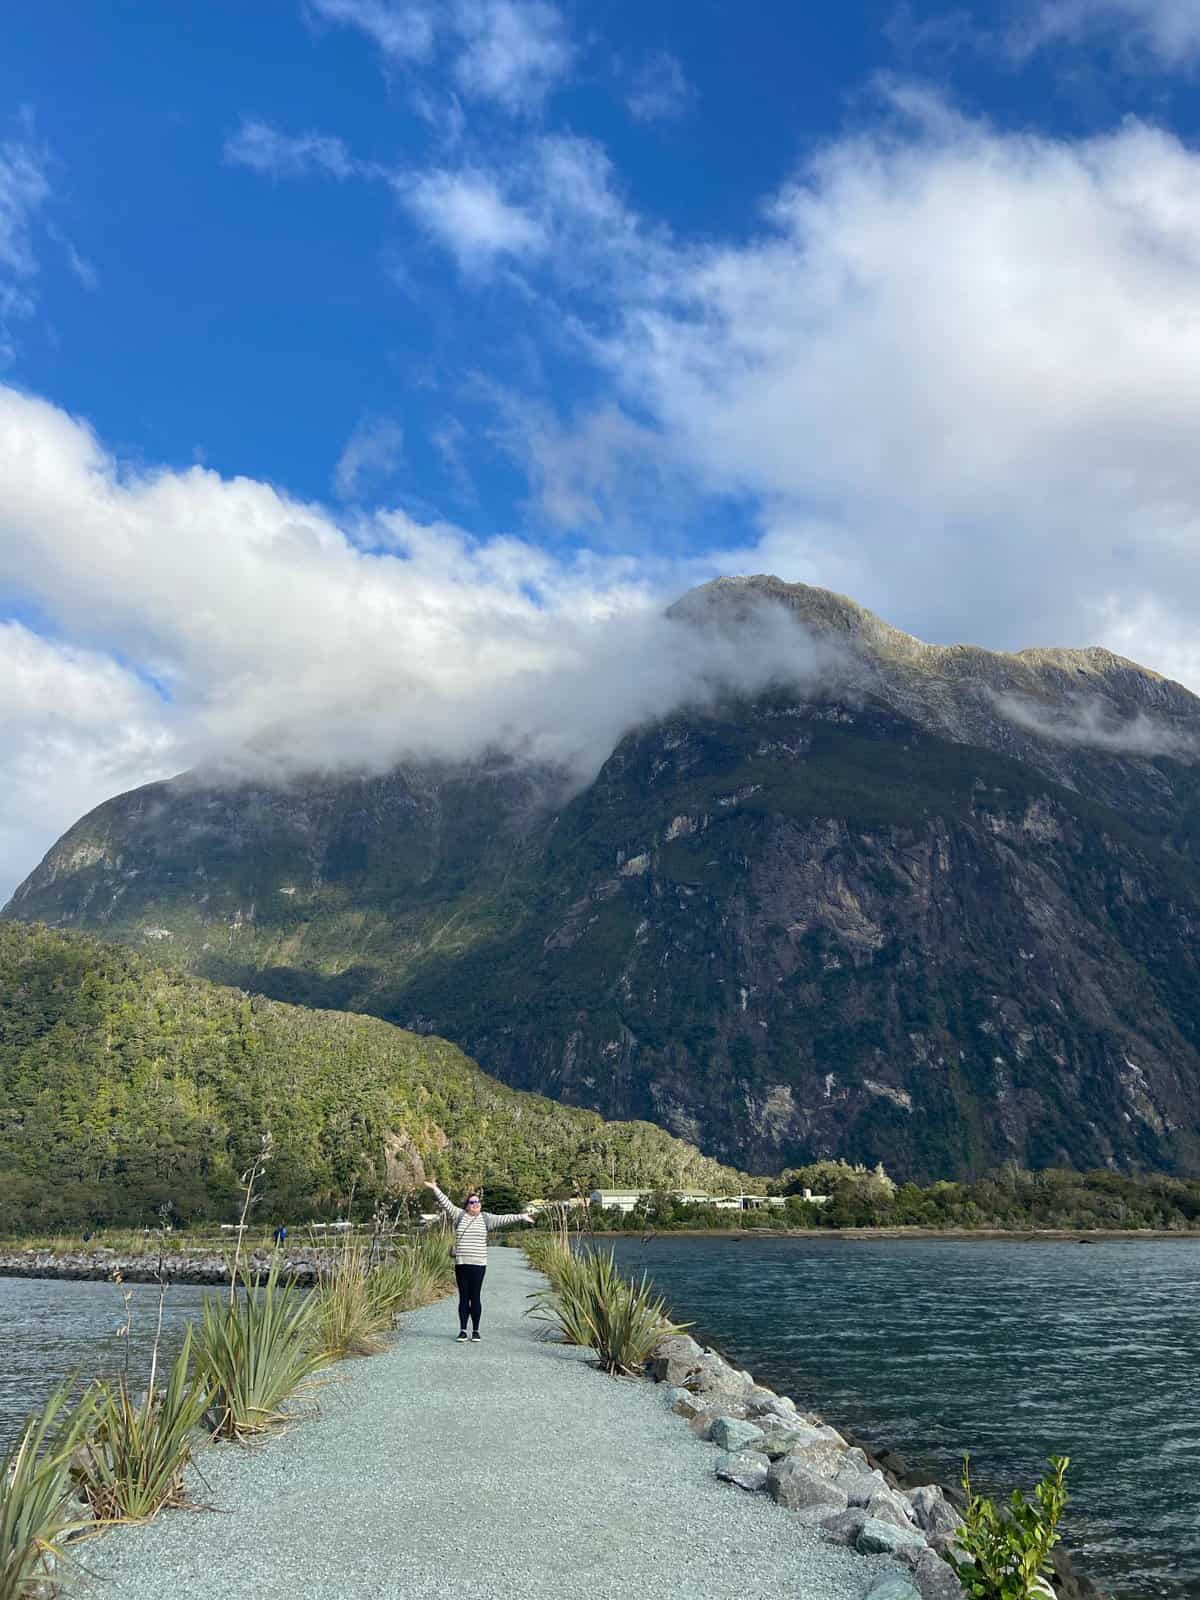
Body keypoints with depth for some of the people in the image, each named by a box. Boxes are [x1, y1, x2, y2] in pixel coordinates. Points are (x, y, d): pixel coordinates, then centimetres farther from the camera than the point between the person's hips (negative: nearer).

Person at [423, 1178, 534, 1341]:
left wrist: (520, 1216, -9)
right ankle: (463, 1330, 15)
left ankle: (475, 1331, 12)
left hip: (478, 1265, -1)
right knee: (463, 1298, 7)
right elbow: (447, 1204, 2)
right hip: (461, 1265, 1)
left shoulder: (485, 1218, 6)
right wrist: (435, 1189, -6)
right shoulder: (459, 1215, 7)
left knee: (475, 1298, 2)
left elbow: (503, 1218, -1)